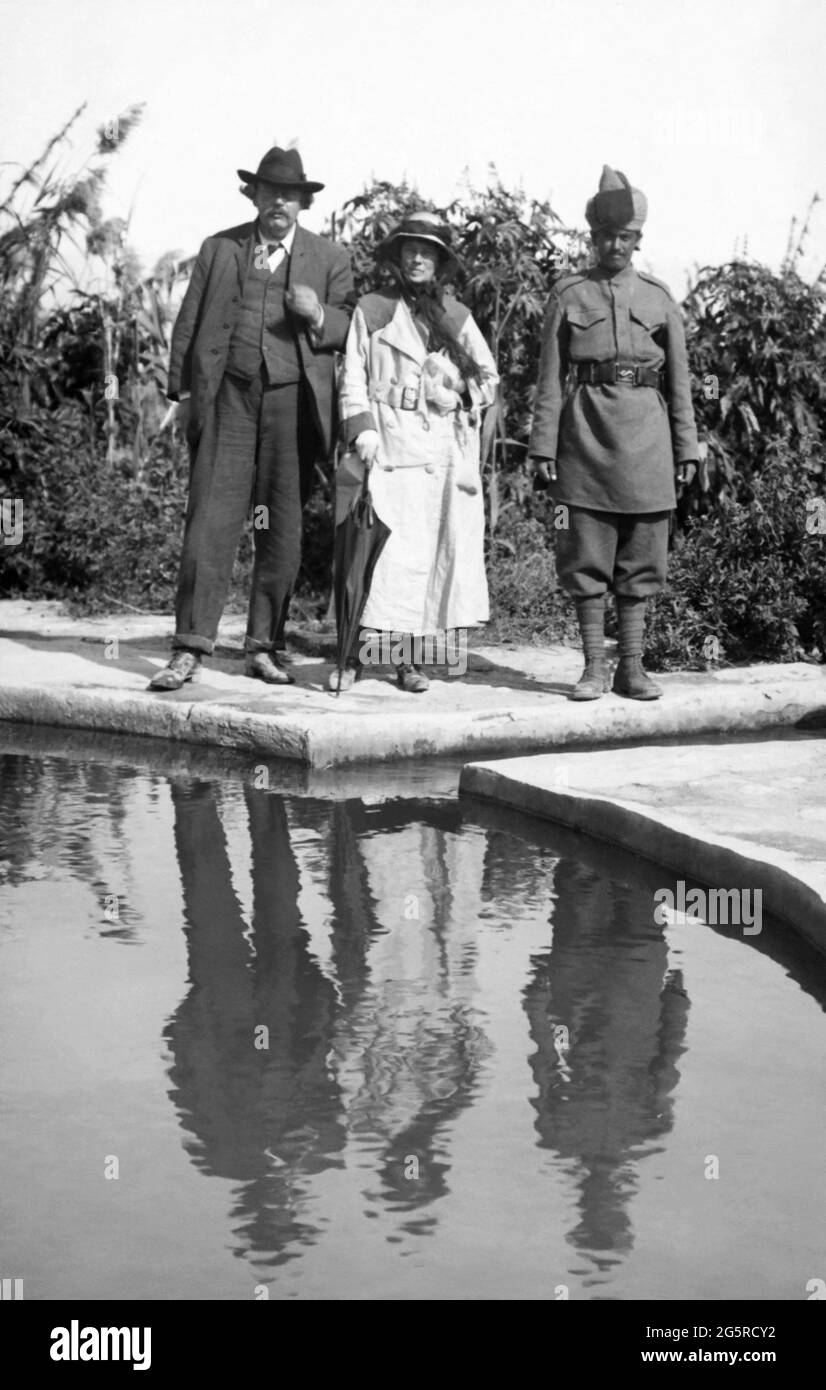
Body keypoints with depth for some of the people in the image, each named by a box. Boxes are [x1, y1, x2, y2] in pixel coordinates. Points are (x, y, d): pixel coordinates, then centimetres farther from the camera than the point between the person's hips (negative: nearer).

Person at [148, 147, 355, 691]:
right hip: (229, 397, 0)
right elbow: (190, 322, 14)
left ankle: (265, 646, 11)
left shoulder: (329, 258, 12)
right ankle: (191, 648, -8)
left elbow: (350, 327, 8)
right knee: (212, 519, -7)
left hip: (293, 400, 0)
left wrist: (320, 316, -13)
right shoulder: (219, 248, 14)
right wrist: (183, 389, 6)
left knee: (283, 528, 2)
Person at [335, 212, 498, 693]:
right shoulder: (371, 310, 9)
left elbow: (489, 375, 21)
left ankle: (409, 657, 6)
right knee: (381, 544, -13)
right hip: (389, 442, -3)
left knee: (436, 547, 0)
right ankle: (356, 651, -9)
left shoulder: (456, 315, 15)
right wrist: (361, 429, -7)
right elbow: (353, 378, 6)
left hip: (445, 447, 3)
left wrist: (461, 392, 1)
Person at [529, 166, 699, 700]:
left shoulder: (659, 297, 9)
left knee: (640, 555, 4)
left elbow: (679, 379, 10)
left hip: (646, 432, 1)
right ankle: (594, 668, 7)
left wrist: (687, 448, 5)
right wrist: (544, 445, -3)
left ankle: (632, 667, 12)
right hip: (587, 429, -1)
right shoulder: (568, 294, 5)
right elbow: (551, 376, 3)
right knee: (587, 553, 0)